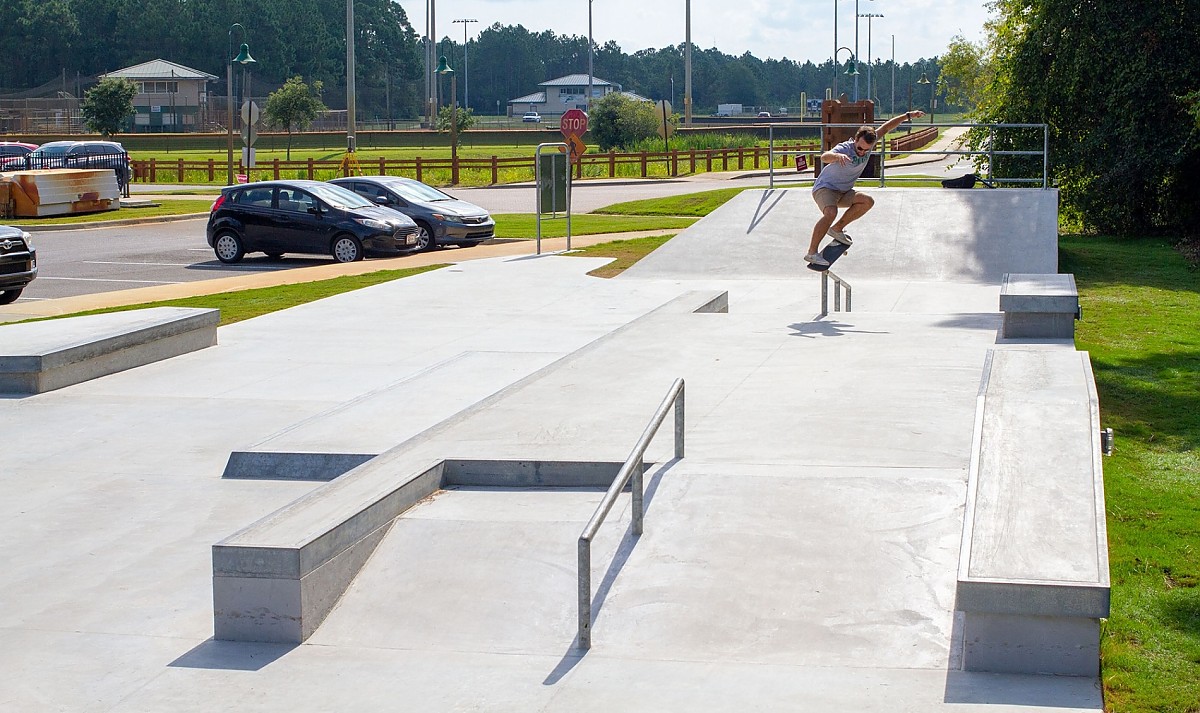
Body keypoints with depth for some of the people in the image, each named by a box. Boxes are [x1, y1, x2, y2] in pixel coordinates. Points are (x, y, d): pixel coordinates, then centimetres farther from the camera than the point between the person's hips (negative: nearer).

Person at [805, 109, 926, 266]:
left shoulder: (869, 143, -7)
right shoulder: (844, 149, -27)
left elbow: (885, 128, 4)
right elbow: (824, 157, -47)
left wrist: (908, 115, 5)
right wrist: (837, 156, -68)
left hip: (842, 192, 8)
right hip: (824, 188, -8)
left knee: (868, 201, -8)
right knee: (831, 213, -34)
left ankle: (837, 229, 3)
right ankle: (811, 253, -32)